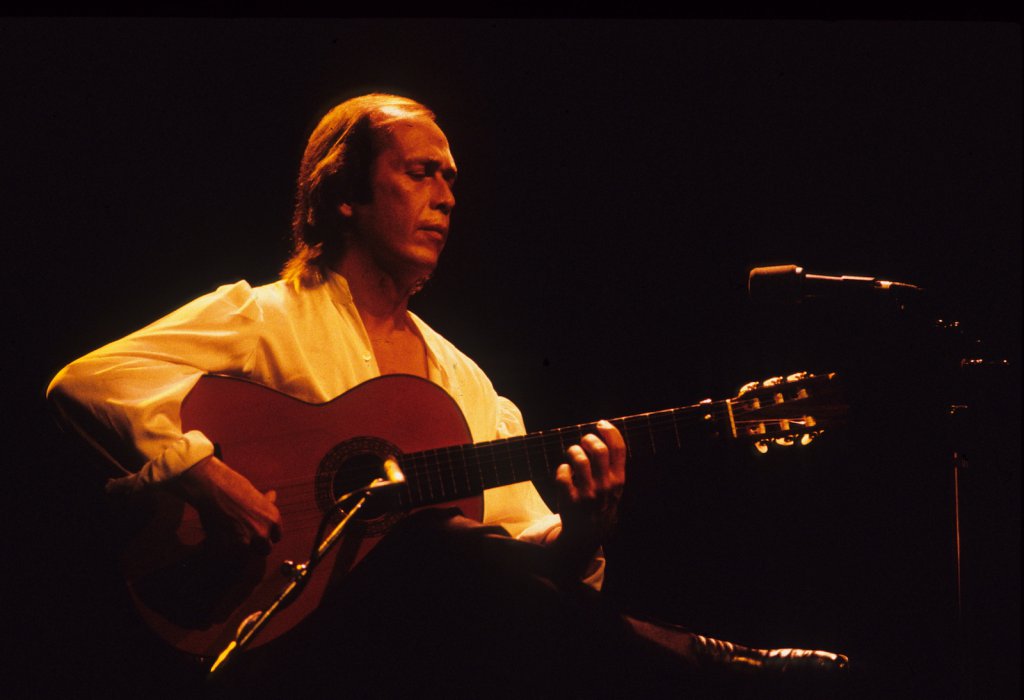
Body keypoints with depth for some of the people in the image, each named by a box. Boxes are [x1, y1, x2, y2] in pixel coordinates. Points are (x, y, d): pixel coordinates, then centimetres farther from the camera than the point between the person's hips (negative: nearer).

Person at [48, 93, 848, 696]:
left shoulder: (467, 381, 20)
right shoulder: (266, 318, 5)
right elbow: (86, 380, -9)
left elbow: (525, 559, 13)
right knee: (438, 546, -35)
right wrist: (204, 476, -23)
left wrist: (580, 527, -10)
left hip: (447, 628, 4)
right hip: (301, 631, -3)